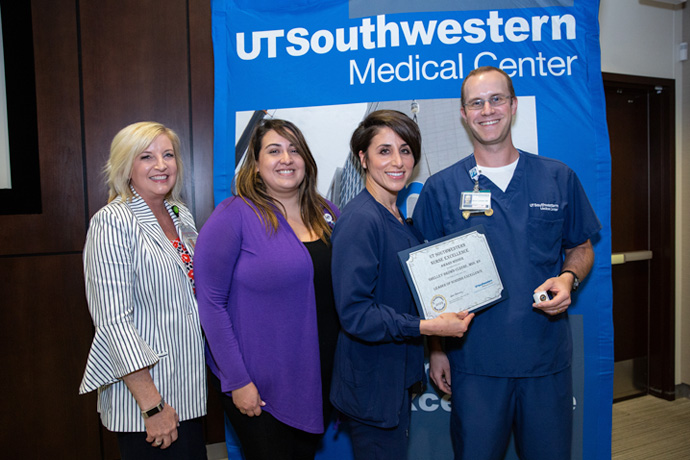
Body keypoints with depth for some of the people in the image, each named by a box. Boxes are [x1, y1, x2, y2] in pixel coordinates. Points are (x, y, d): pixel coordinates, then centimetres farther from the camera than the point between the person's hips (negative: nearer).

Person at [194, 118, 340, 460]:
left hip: (318, 378, 5)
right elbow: (211, 302, -14)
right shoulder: (234, 215, -13)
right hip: (258, 386, -5)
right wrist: (237, 381, -14)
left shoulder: (327, 214, 4)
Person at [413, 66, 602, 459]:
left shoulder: (560, 179, 3)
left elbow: (581, 248, 13)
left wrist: (568, 278, -9)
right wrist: (436, 348, 0)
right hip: (474, 361, -1)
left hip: (547, 357, 2)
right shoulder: (440, 188, -1)